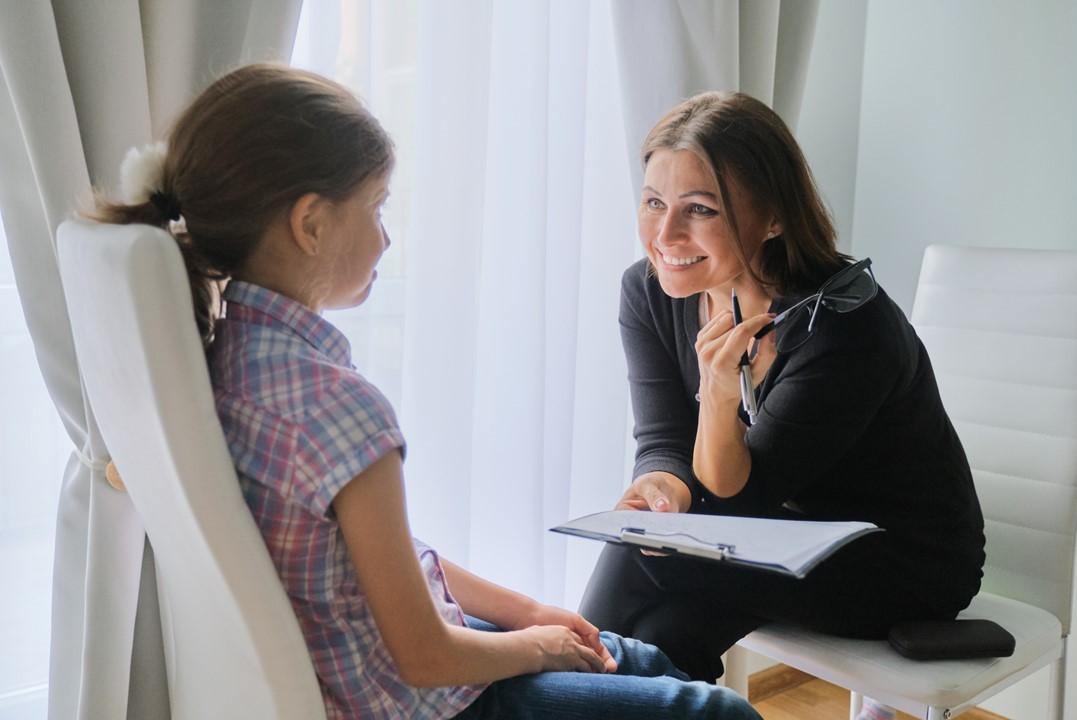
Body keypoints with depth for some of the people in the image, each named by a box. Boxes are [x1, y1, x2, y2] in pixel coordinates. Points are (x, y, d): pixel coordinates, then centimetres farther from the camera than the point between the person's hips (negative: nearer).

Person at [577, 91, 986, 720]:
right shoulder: (649, 291, -9)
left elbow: (737, 496, -23)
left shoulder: (847, 325, -28)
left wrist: (720, 393, -41)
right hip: (787, 536, 5)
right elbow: (664, 442, -8)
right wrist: (660, 486, -31)